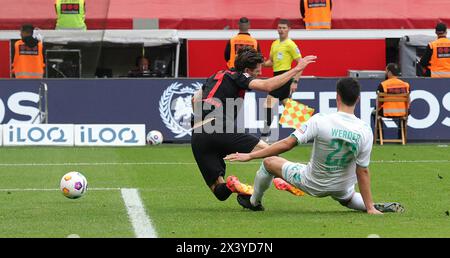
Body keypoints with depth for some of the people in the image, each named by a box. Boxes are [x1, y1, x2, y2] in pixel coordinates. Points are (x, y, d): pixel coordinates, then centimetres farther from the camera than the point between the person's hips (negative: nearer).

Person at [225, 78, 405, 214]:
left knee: (269, 162, 18)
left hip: (312, 184, -3)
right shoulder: (365, 132, -18)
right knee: (348, 199, 41)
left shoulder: (320, 121, -27)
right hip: (342, 188, 3)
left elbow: (287, 144, -25)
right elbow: (363, 172, -14)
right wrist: (370, 207, -6)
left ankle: (254, 202, 39)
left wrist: (250, 156, -16)